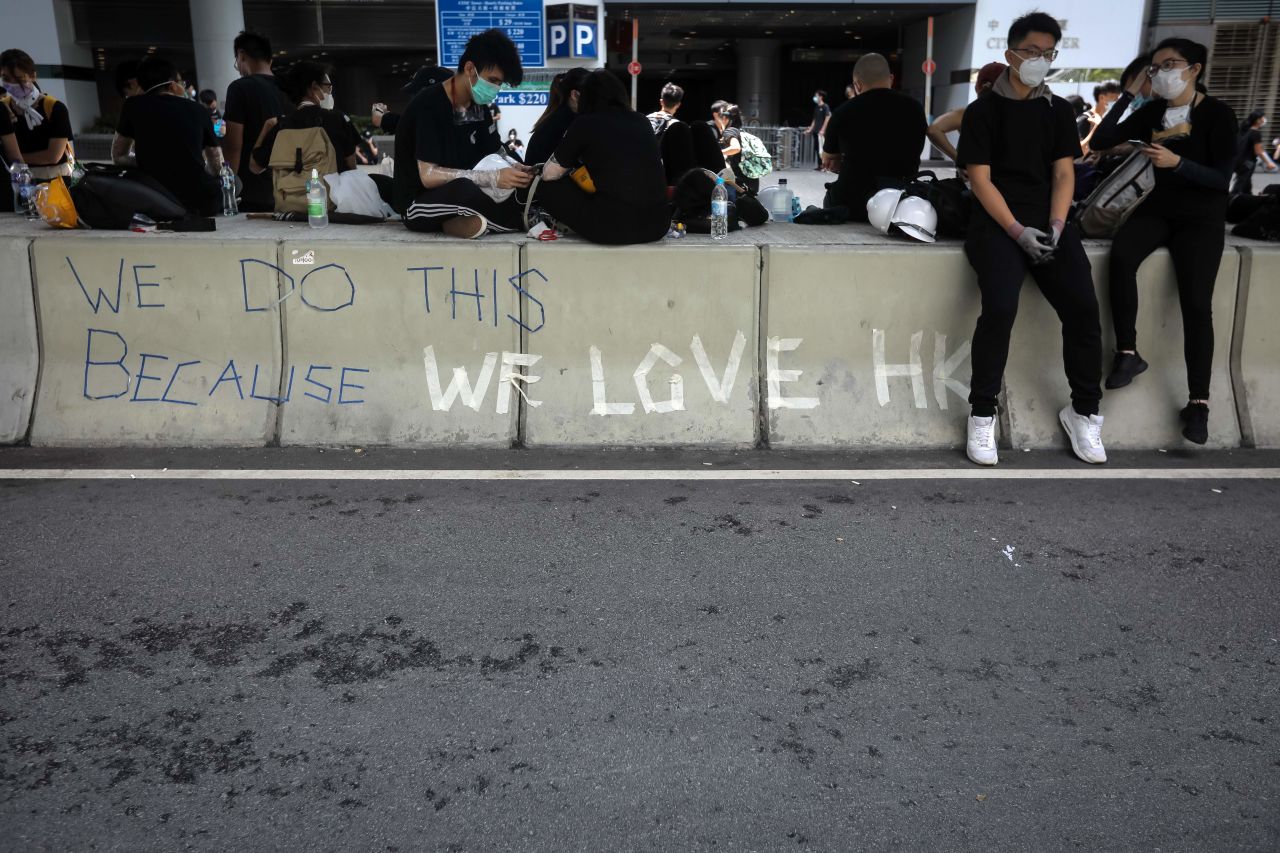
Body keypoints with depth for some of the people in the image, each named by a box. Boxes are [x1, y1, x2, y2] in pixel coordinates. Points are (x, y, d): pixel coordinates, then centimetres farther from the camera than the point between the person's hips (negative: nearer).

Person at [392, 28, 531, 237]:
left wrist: (514, 171, -15)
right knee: (462, 189, -40)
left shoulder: (478, 107, 6)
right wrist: (493, 178, -29)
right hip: (418, 204, -7)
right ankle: (519, 218, -15)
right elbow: (428, 176, -24)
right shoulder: (428, 105, -17)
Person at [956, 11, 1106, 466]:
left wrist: (1056, 226, -8)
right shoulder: (982, 111, 2)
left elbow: (1063, 173, 9)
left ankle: (1084, 410, 0)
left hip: (1048, 222, 4)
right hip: (997, 224, -4)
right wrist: (1017, 231, -15)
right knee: (1000, 308, -28)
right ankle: (982, 413, -13)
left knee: (1083, 306, -17)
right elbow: (981, 180, -5)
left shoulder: (1059, 111, 15)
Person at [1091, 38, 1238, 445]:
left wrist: (1177, 162, -27)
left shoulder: (1218, 114, -6)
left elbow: (1222, 178, -12)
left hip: (1202, 216, -3)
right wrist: (1128, 94, -3)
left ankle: (1198, 401, -12)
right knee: (1121, 256, -30)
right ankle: (1128, 352, -20)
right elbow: (1100, 140, 0)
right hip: (1159, 208, 3)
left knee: (1196, 302, -18)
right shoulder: (1152, 112, 7)